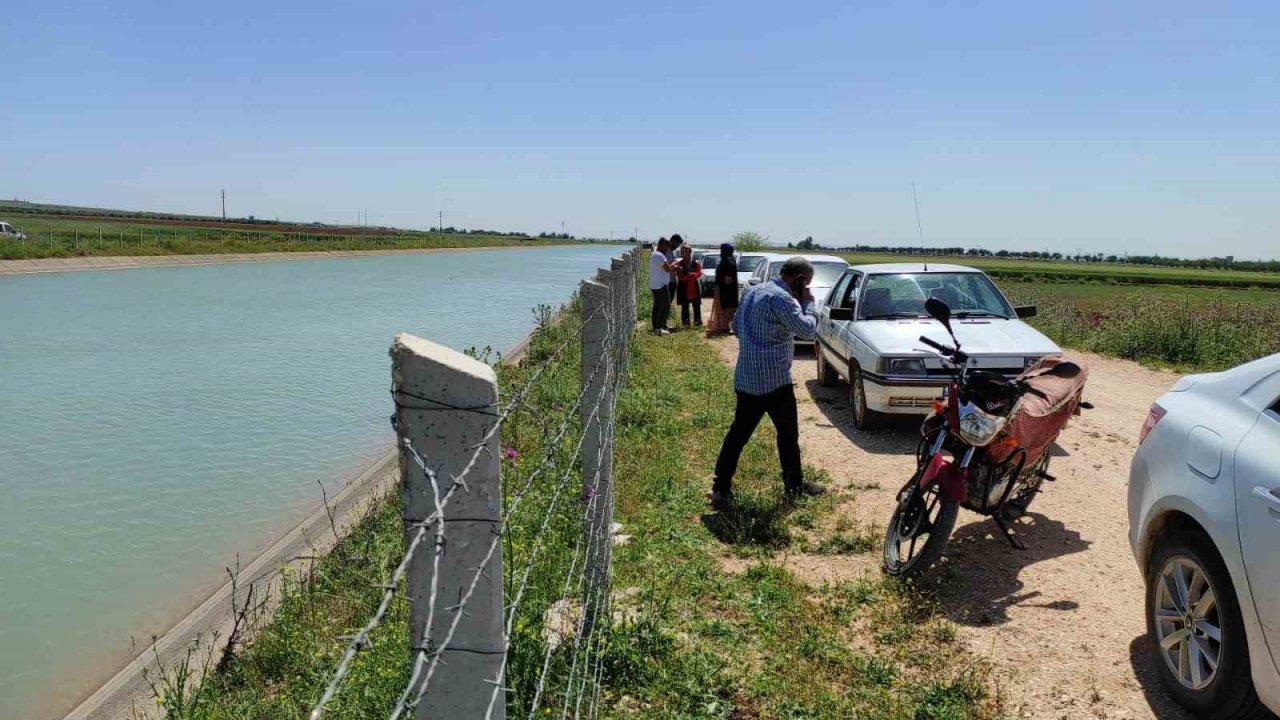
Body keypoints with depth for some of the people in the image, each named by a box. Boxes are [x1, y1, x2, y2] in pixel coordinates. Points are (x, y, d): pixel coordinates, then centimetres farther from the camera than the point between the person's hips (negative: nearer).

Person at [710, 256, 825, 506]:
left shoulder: (753, 291, 13)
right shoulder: (781, 298, -16)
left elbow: (736, 325, 22)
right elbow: (807, 330, -18)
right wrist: (807, 303, -3)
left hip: (745, 379, 8)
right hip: (774, 379, -8)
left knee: (738, 433, 10)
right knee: (788, 432, 10)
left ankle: (721, 489, 9)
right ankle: (794, 485, 22)